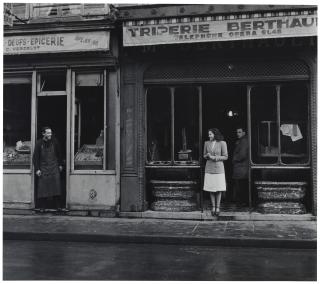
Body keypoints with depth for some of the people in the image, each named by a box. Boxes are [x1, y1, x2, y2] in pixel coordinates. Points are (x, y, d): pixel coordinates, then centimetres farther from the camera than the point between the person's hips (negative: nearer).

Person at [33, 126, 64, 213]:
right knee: (43, 187, -1)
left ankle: (57, 205, 10)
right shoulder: (39, 143, -6)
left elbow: (58, 153, 12)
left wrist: (60, 164, 13)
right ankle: (42, 206, 10)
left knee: (56, 185, 1)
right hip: (43, 167, -2)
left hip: (54, 167, 2)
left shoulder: (54, 141, 0)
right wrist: (37, 169, -8)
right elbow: (35, 157, -3)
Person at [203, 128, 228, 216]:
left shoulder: (222, 143, -5)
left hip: (218, 168, -3)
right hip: (209, 168, 3)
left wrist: (214, 157, -13)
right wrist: (207, 156, -10)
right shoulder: (206, 143, 5)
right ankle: (213, 207, 14)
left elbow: (225, 157, -4)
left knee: (218, 189, 1)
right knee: (211, 189, 4)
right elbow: (204, 155, 13)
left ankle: (217, 207, 12)